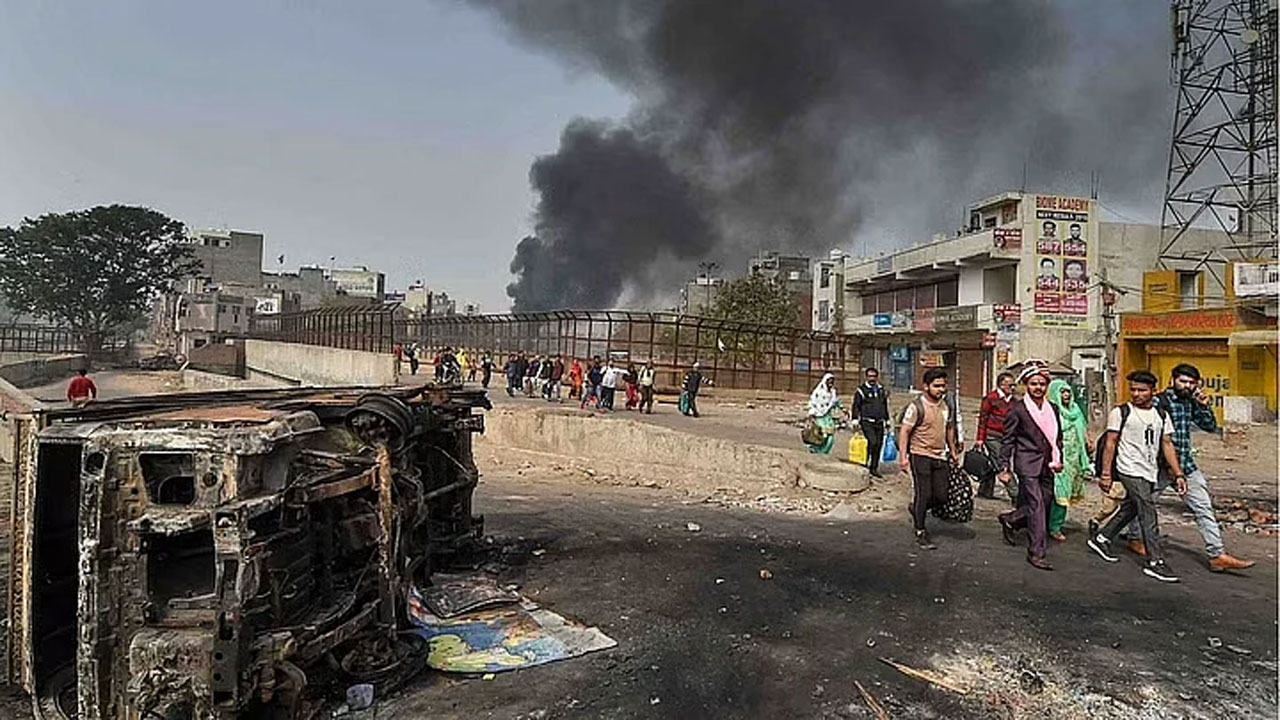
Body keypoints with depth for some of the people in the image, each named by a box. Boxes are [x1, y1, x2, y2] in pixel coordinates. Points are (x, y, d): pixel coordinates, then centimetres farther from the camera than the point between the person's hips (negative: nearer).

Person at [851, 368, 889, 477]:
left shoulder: (882, 390, 17)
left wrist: (887, 420, 24)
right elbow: (856, 407, -1)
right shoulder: (861, 390, 0)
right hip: (867, 422, -5)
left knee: (879, 445, 4)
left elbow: (885, 407, 26)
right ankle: (866, 462, -7)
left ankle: (874, 468, 13)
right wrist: (856, 420, -9)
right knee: (872, 442, -20)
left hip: (879, 423, 5)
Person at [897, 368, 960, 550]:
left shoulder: (946, 405, 9)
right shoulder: (917, 406, -12)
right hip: (920, 455, -6)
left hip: (940, 457, 6)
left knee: (942, 496, 5)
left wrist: (953, 451, 23)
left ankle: (916, 509, 33)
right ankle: (920, 534, 10)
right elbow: (904, 431, -12)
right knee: (923, 494, -2)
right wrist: (903, 457, -17)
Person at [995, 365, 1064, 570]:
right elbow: (1007, 441, -4)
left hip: (1046, 466, 6)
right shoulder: (1017, 410, -7)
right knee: (1036, 505, -9)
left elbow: (1057, 438, 20)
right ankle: (1036, 553, -1)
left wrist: (1058, 459, 8)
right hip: (1027, 463, -6)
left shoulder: (1053, 409, 10)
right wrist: (1005, 468, -7)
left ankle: (1009, 520, 34)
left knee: (1045, 504, 9)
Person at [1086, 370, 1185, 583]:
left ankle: (1101, 539, 30)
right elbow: (1110, 443, -4)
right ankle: (1155, 562, -6)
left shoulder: (1161, 415, 11)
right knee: (1148, 513, -10)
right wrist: (1106, 473, -8)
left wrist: (1178, 474, 6)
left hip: (1150, 473, 6)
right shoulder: (1120, 412, -4)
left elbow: (1167, 445, 13)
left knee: (1130, 509, 14)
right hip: (1130, 470, -6)